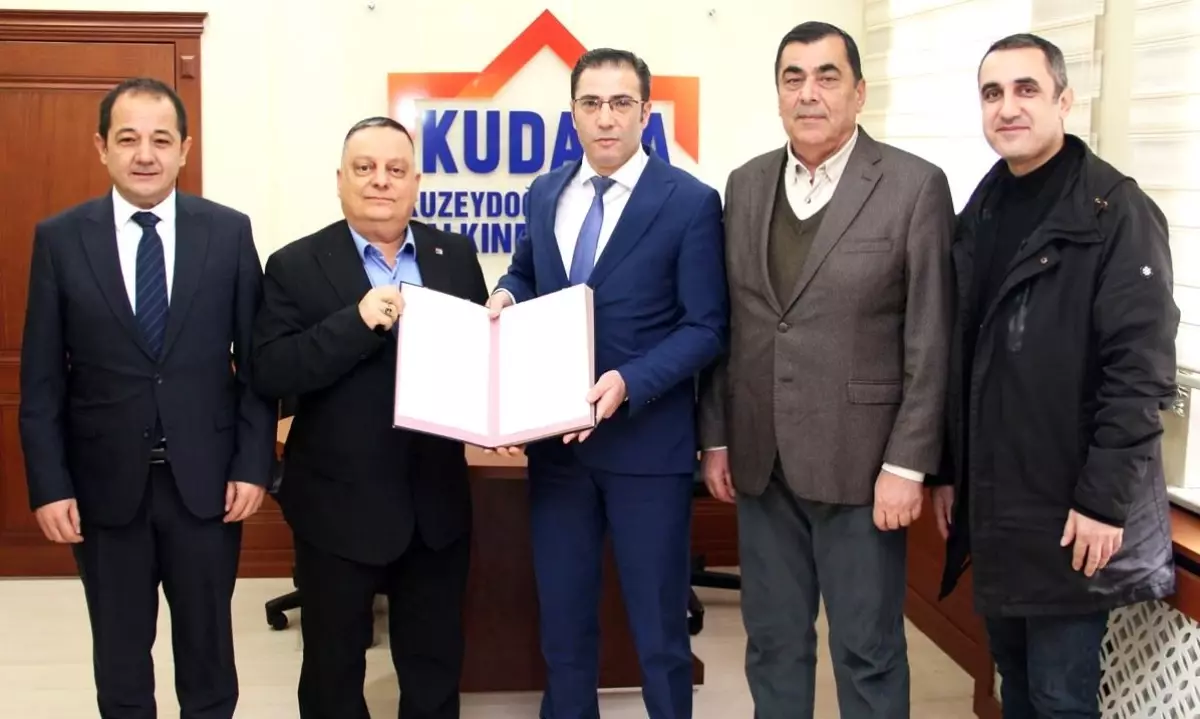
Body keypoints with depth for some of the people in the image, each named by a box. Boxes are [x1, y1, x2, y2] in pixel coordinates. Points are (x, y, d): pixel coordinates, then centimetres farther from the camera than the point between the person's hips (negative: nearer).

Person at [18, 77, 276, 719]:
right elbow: (41, 378, 0)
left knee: (208, 649, 14)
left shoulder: (229, 231, -1)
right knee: (120, 660, 14)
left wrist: (254, 465, -5)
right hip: (105, 484, 0)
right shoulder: (59, 238, -2)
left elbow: (256, 360, 1)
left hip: (206, 479, 0)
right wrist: (49, 486, -5)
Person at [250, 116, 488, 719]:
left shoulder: (455, 255, 4)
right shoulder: (297, 266, -6)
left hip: (437, 502, 3)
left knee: (436, 664, 18)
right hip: (339, 504, -3)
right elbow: (269, 373, -16)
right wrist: (357, 321, -27)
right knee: (333, 666, 14)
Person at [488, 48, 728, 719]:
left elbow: (706, 328, -11)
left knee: (658, 625, 9)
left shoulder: (691, 201, -9)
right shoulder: (547, 193, 7)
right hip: (556, 438, 5)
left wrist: (629, 384, -24)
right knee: (562, 617, 17)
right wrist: (508, 293, 0)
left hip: (647, 440, -5)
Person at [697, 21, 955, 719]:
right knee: (772, 641, 14)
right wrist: (716, 437, 8)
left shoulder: (915, 186, -7)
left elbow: (931, 341, -9)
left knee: (867, 652, 7)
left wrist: (907, 464, -12)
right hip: (761, 460, 4)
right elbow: (726, 324, 10)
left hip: (860, 460, -4)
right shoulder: (746, 184, 8)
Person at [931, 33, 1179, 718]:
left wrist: (1104, 499, -20)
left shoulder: (1117, 212, -10)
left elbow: (1140, 370, -16)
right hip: (992, 505, 6)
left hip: (1069, 512, -6)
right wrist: (948, 471, 13)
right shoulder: (979, 214, 11)